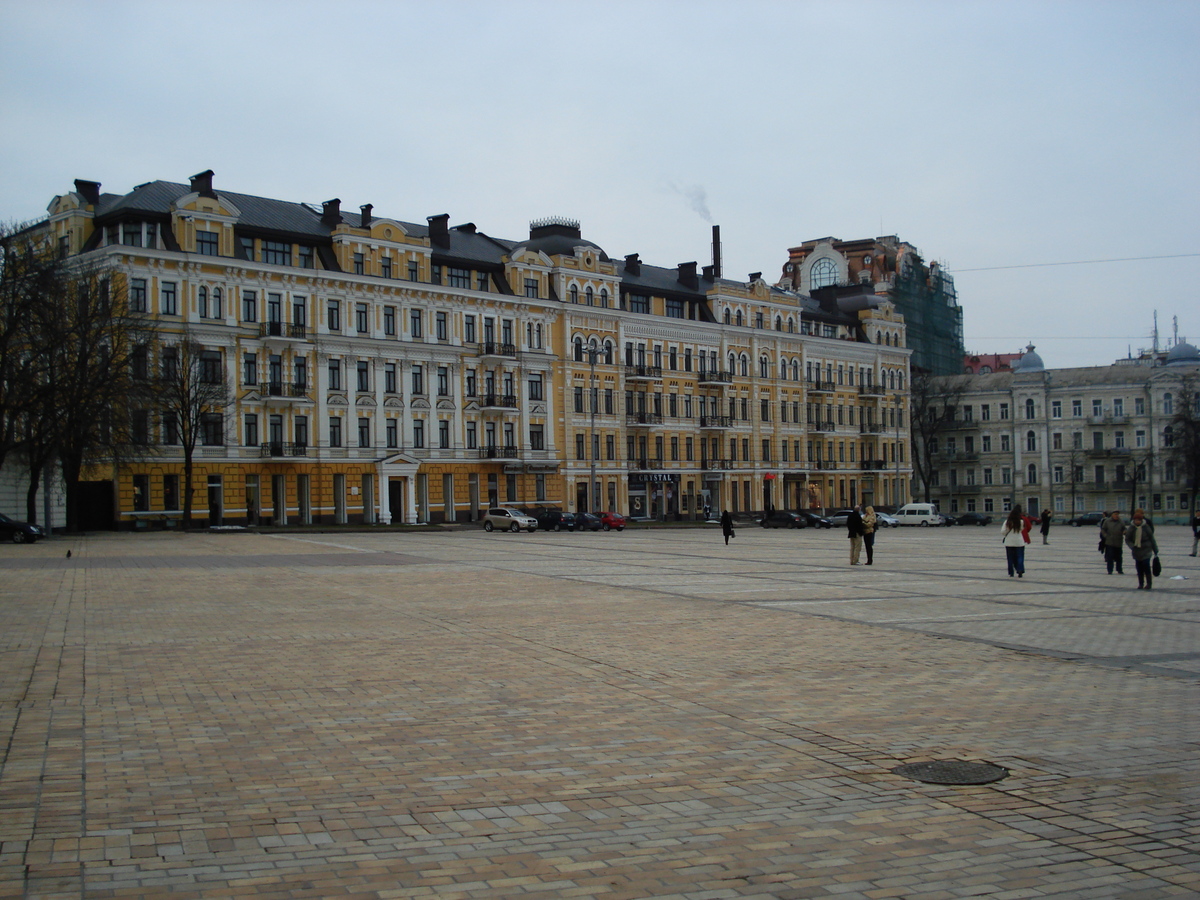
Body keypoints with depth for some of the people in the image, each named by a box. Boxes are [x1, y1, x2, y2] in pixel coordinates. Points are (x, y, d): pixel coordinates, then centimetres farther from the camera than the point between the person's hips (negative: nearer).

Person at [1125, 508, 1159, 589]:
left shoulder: (1146, 527, -7)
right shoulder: (1131, 528, -3)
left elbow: (1152, 539, 1)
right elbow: (1127, 539, 3)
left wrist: (1155, 550, 4)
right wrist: (1132, 546, -15)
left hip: (1146, 550, -2)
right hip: (1136, 551, 3)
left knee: (1146, 566, -10)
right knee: (1139, 568, 7)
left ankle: (1149, 583, 2)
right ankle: (1141, 583, 19)